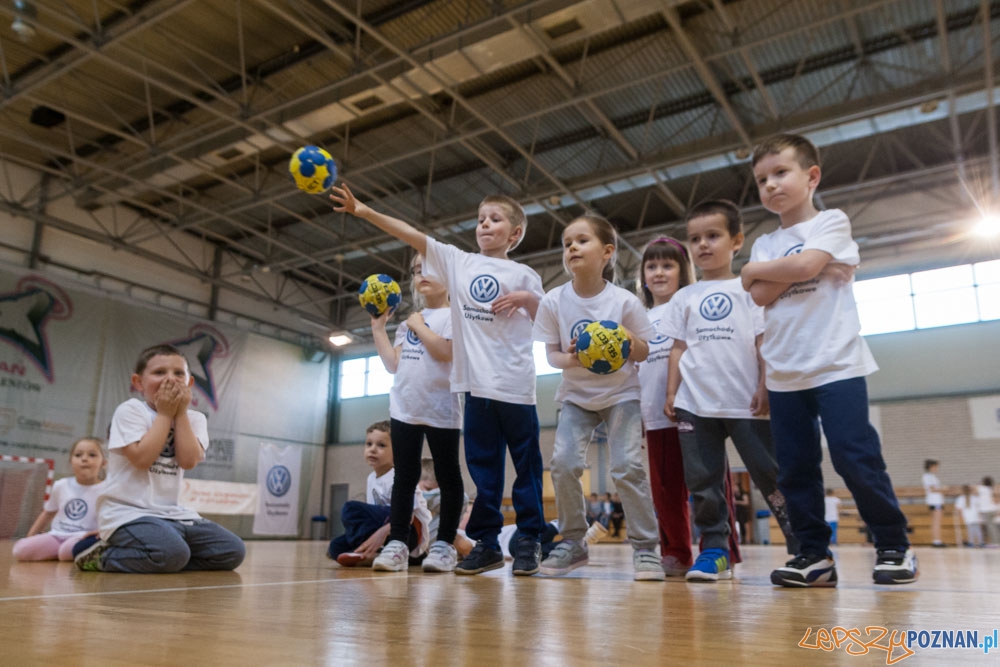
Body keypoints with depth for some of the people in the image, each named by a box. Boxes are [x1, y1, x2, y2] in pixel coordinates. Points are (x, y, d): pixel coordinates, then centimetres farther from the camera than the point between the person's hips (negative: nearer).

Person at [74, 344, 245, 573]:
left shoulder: (195, 419, 9)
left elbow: (188, 460, -9)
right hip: (128, 512, -6)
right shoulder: (130, 410, -4)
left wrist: (180, 412, -8)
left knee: (232, 551, -8)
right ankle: (103, 556, -6)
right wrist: (165, 413, -11)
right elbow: (142, 458, -19)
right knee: (172, 553, -34)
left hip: (172, 513, 6)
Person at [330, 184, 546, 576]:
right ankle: (486, 542, 17)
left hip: (515, 384, -2)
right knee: (482, 464, 8)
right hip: (476, 383, 3)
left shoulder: (524, 276, 5)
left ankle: (529, 538, 17)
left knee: (526, 463, 4)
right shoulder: (459, 262, 11)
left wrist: (528, 299, -11)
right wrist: (364, 211, -2)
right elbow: (413, 236, 4)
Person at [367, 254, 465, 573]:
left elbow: (445, 351, -21)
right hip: (404, 409, 6)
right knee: (405, 476, 6)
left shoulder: (453, 315, -3)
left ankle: (444, 544, 9)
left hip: (441, 410, -6)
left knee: (447, 476, 4)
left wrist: (418, 326, -9)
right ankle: (397, 543, 9)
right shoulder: (408, 321, 17)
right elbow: (393, 364, 11)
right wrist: (378, 328, 10)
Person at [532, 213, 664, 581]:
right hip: (576, 395, 2)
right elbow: (551, 353, -4)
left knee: (627, 465, -14)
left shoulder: (625, 301, -14)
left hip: (621, 393, -2)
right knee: (563, 462, -13)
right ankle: (573, 542, 7)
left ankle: (646, 546, 3)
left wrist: (631, 344, -28)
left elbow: (644, 352, -5)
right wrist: (569, 359, -27)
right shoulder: (553, 301, -11)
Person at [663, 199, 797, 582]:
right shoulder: (684, 298, 13)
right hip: (694, 404, 3)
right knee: (703, 481, 4)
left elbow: (764, 342, 1)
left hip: (745, 403, -3)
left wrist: (764, 389, -9)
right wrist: (671, 392, 3)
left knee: (770, 474, 1)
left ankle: (802, 546, 13)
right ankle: (714, 550, 13)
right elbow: (679, 348, 11)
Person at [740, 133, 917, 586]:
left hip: (835, 364, -5)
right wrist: (789, 272, -13)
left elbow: (804, 264, -16)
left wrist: (756, 270, -1)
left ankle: (894, 545, 11)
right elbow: (760, 296, -2)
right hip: (784, 373, 5)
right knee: (794, 468, 3)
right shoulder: (764, 245, 15)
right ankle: (814, 554, 13)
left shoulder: (832, 222, 3)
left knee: (855, 459, -7)